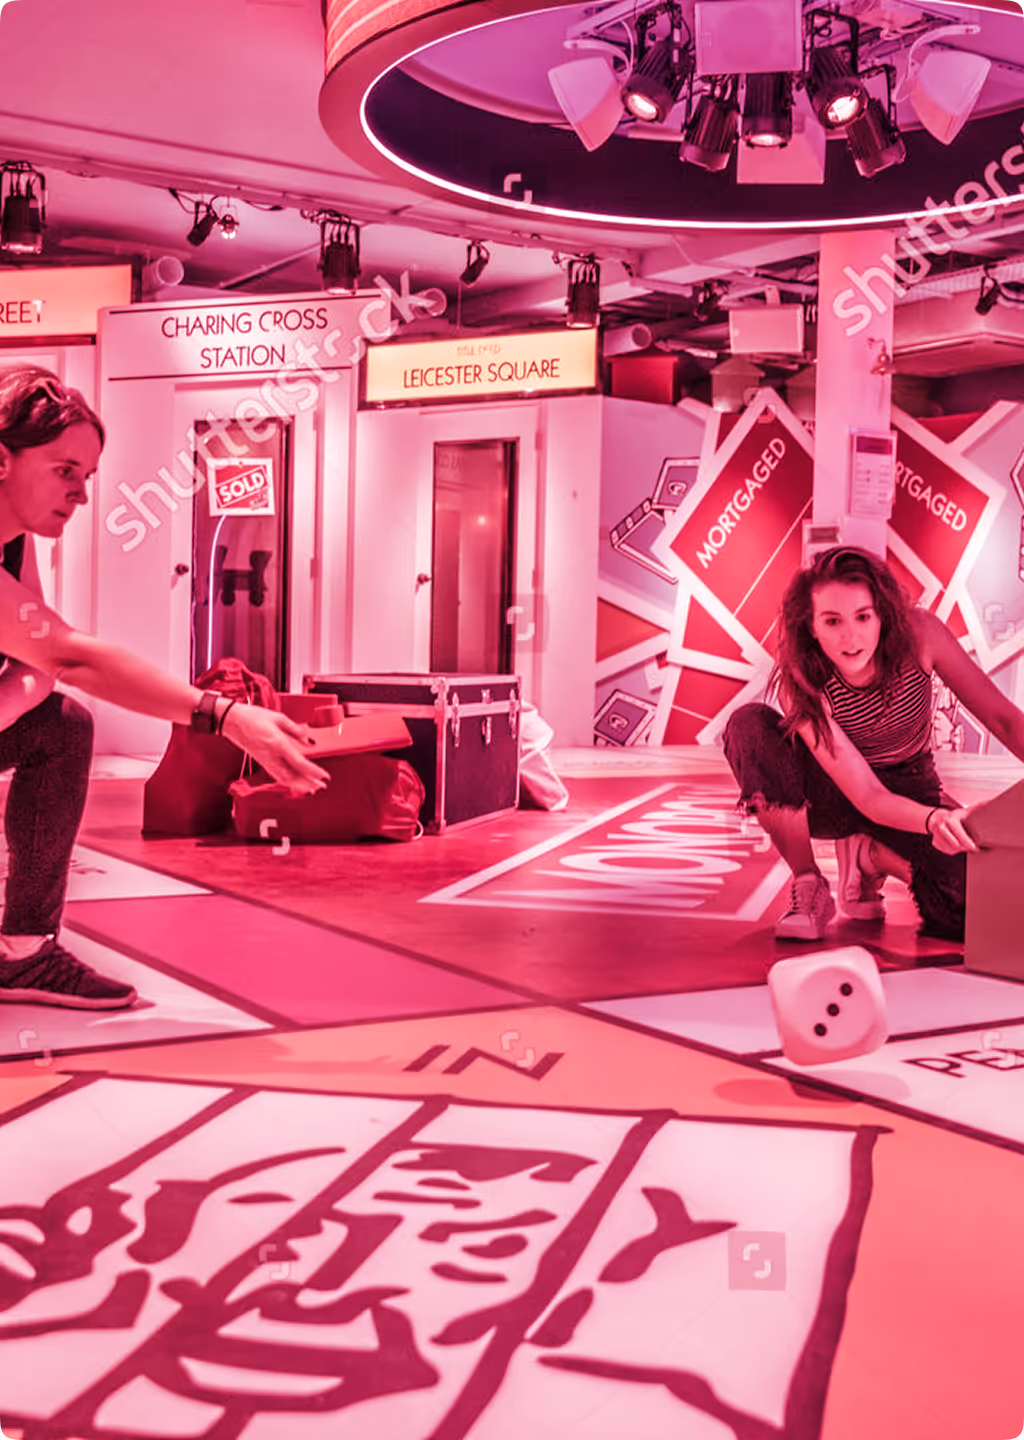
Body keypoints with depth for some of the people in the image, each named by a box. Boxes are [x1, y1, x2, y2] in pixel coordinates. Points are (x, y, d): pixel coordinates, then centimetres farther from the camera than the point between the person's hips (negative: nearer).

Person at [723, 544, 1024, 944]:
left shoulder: (918, 633, -24)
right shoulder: (802, 685, -28)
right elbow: (868, 798, -30)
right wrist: (934, 820, -50)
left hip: (911, 790, 1)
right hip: (833, 797, -1)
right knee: (749, 725, -33)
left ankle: (871, 856, 5)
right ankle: (807, 886, -14)